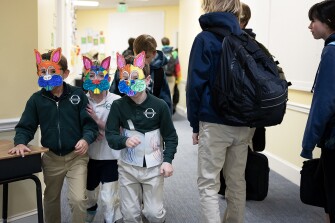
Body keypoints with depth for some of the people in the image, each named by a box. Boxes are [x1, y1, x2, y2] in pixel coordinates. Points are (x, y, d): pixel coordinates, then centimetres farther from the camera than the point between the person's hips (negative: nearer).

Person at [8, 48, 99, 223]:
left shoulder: (78, 95, -8)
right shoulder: (36, 99, -3)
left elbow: (90, 123, -8)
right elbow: (25, 127, 0)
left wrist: (86, 139, -26)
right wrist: (20, 142, -19)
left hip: (76, 156, -3)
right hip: (51, 157, 3)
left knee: (78, 199, -13)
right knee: (51, 199, 20)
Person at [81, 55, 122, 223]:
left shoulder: (116, 101, -17)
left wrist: (98, 121, -26)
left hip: (111, 156, -4)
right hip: (89, 155, 4)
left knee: (109, 199, -6)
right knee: (89, 191, 26)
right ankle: (91, 208, 59)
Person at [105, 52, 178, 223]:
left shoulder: (159, 105, -10)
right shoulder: (118, 106, -6)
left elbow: (171, 136, -3)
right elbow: (110, 135, -8)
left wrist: (168, 160, -15)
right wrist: (124, 141, -28)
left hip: (153, 167, -1)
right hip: (127, 167, 2)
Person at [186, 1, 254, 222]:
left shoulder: (205, 39, -7)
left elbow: (196, 84, -10)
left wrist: (194, 123, -3)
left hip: (215, 123, -5)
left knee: (208, 184, 2)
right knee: (237, 181, 16)